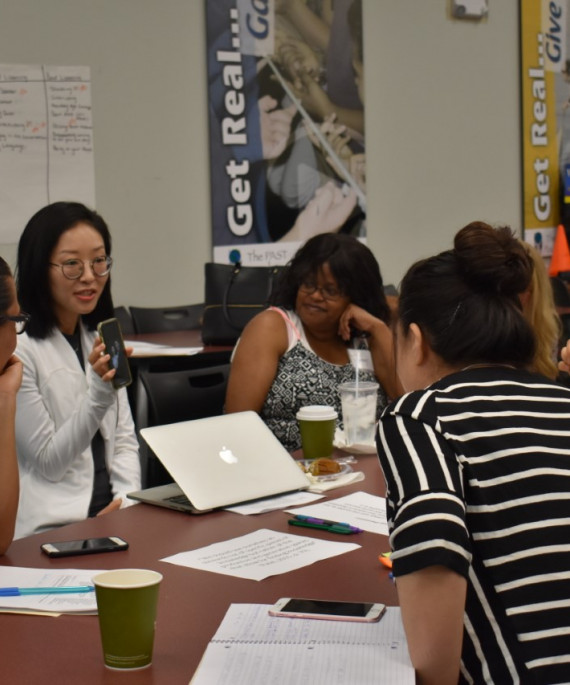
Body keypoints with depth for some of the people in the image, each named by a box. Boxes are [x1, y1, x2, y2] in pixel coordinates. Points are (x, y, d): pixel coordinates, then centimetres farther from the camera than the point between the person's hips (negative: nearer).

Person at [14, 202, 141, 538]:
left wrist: (128, 499, -4)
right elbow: (47, 462, -7)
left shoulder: (99, 340, 15)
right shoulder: (18, 349, -9)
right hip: (48, 527, -6)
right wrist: (100, 393, -20)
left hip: (110, 514, 6)